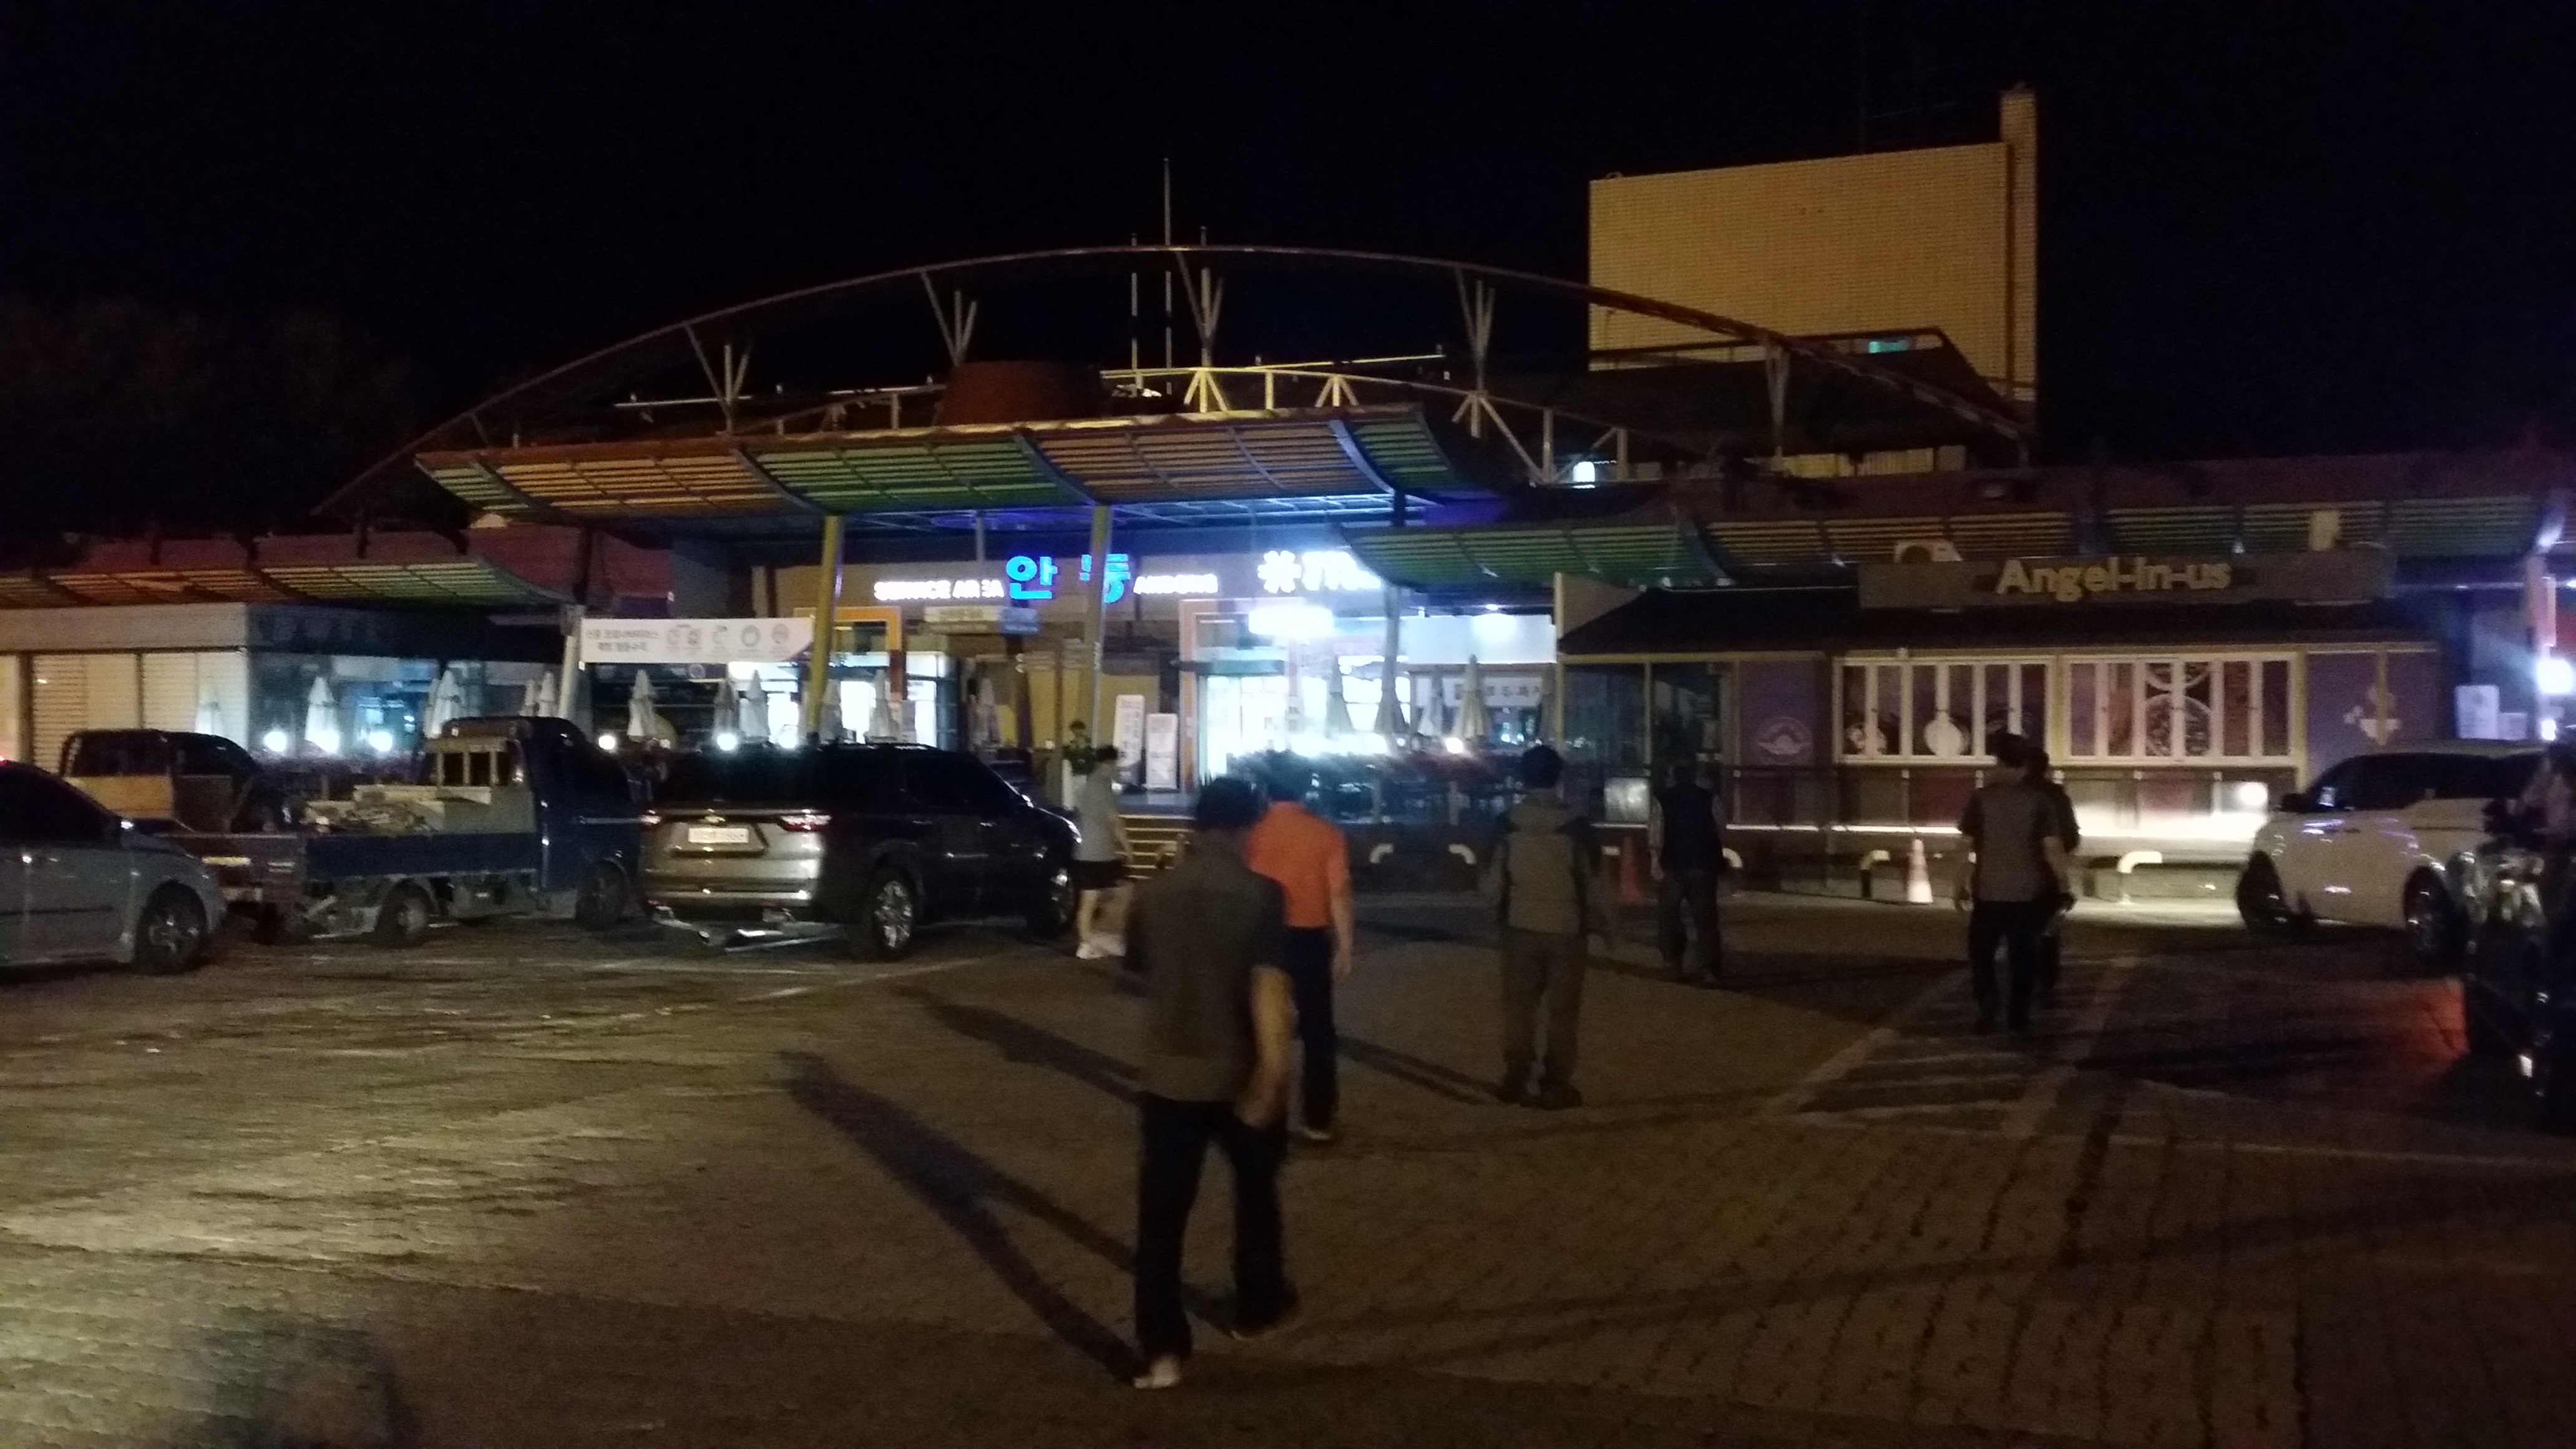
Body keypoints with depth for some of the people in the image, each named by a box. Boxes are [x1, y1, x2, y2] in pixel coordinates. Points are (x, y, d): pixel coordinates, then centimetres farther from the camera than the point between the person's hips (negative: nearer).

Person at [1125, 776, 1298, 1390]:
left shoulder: (1153, 893, 0)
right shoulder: (1261, 894, -12)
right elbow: (1267, 987, -21)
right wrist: (1273, 1072, -23)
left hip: (1168, 1071, 2)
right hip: (1239, 1073, -2)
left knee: (1162, 1211, 3)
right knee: (1255, 1189, 22)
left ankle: (1162, 1349, -1)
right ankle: (1258, 1305, 38)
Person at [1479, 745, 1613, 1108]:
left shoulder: (1507, 825, -4)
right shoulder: (1575, 826, -9)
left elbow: (1492, 882, 0)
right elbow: (1592, 883, -5)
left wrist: (1499, 910, 20)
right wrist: (1602, 922, 10)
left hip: (1520, 928, 2)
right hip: (1565, 929, -2)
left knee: (1519, 1007, 11)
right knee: (1563, 1010, 5)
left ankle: (1516, 1081, 10)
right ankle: (1556, 1086, 4)